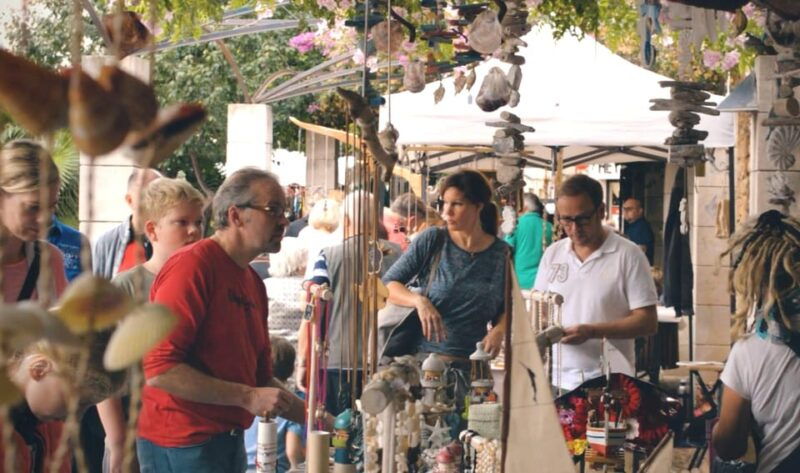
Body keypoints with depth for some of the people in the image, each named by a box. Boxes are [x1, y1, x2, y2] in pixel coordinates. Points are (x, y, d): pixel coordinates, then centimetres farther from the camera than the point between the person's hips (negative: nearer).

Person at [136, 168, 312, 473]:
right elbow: (159, 369, -21)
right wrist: (246, 397, -19)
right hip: (182, 446, -9)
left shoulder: (253, 283, 14)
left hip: (229, 443, 9)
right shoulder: (192, 266, -13)